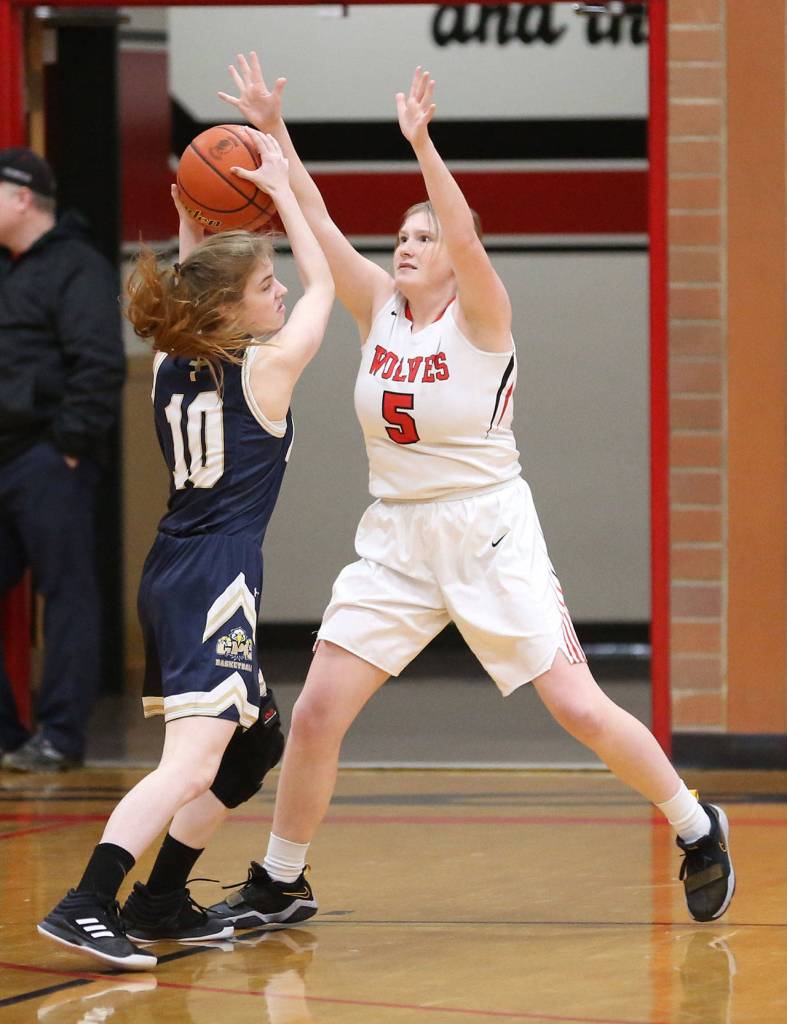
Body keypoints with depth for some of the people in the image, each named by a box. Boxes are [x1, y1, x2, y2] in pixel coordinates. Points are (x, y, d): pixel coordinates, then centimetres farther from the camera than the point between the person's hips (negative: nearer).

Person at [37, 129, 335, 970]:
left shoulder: (170, 366, 10)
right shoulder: (268, 367, -6)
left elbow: (191, 303, 35)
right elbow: (322, 283, 10)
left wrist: (190, 223, 28)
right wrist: (281, 188, 13)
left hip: (168, 579, 9)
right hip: (219, 579, -9)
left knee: (255, 746, 20)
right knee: (194, 760, -17)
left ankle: (159, 901, 19)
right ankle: (87, 905, -31)